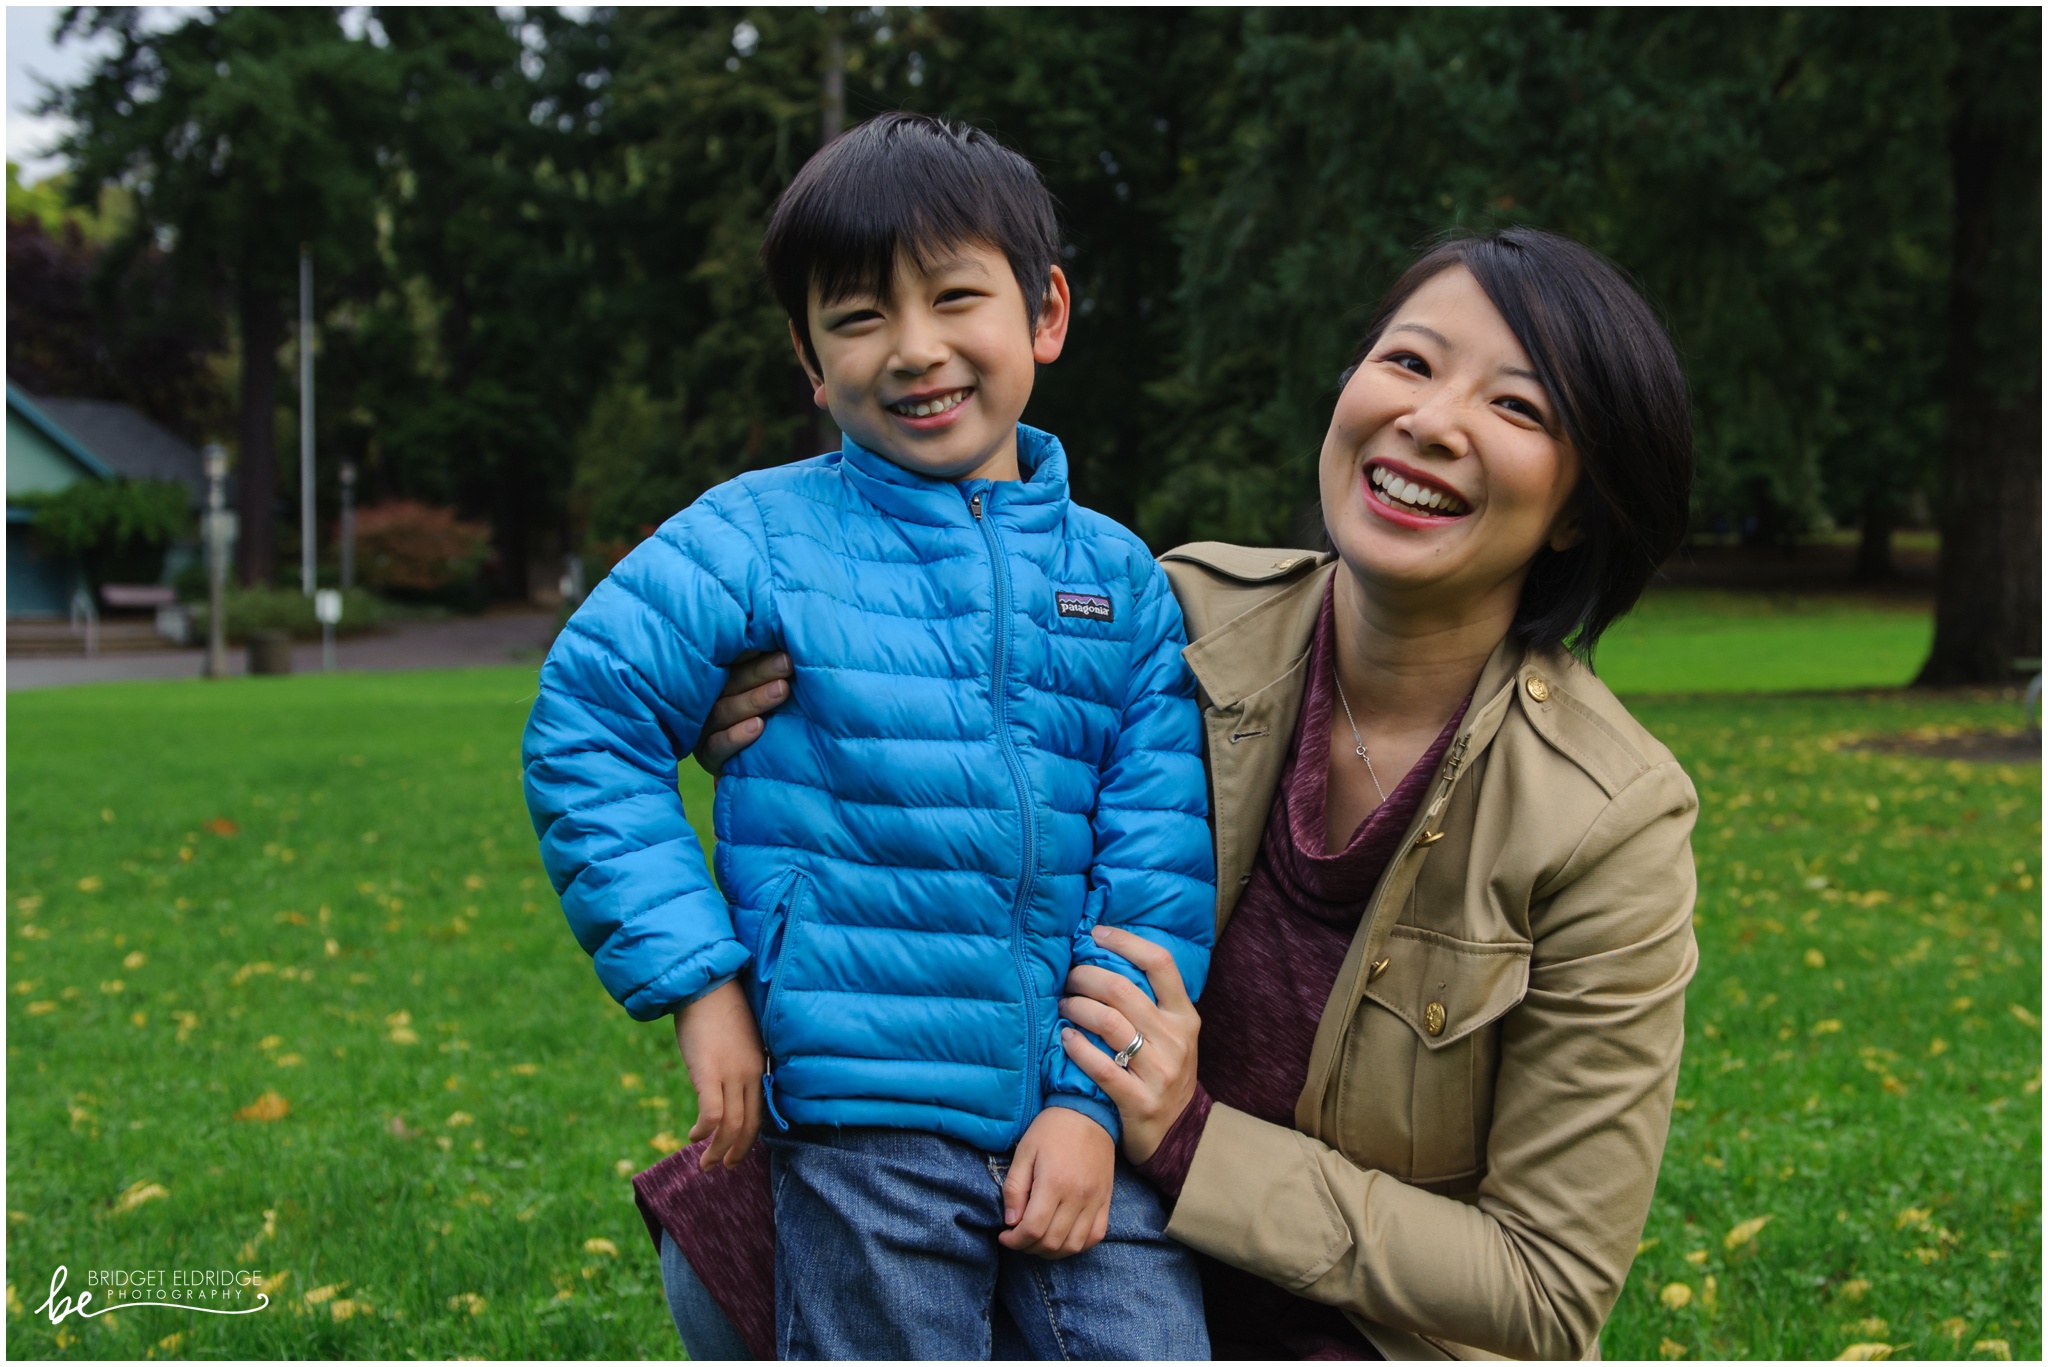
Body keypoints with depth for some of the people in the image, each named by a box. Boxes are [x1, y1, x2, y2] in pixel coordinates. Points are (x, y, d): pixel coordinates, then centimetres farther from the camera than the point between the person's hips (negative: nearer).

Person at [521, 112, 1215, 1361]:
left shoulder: (1124, 581, 5)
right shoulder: (758, 541, -2)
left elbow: (1161, 863, 2)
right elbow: (587, 729, -1)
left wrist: (1097, 1097, -6)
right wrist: (695, 977, -7)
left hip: (1080, 1115, 2)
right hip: (866, 1126, -2)